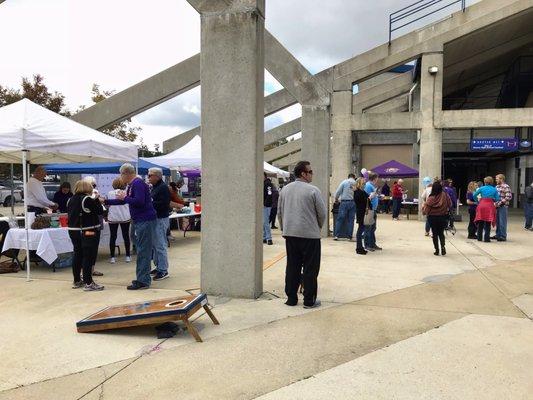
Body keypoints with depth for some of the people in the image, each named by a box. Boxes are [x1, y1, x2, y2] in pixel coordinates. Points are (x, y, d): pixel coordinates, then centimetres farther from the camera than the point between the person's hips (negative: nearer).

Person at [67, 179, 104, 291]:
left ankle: (77, 281, 25)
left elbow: (70, 214, 18)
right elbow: (100, 211, -10)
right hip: (88, 232, -8)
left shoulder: (71, 200, 10)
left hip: (73, 231, 8)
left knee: (77, 255, 16)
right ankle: (88, 283, -5)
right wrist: (96, 199, 0)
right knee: (88, 257, -5)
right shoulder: (88, 199, -14)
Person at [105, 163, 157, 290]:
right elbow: (122, 201, 27)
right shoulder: (131, 185, 18)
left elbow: (139, 201, -26)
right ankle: (143, 278, 22)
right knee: (142, 250, 14)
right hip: (139, 221, 10)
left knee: (143, 251, -8)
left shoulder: (138, 183, -14)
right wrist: (105, 201, 26)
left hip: (145, 221, -10)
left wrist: (124, 198, -12)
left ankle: (143, 281, -4)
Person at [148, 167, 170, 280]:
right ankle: (158, 267, 25)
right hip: (154, 219, 10)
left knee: (160, 245, -7)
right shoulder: (154, 187, 17)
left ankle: (163, 270, -1)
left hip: (161, 219, -10)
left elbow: (163, 204, -23)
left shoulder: (163, 188, -13)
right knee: (155, 245, 15)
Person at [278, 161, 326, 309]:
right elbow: (322, 213, -5)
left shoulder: (285, 189, 8)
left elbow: (279, 211, 13)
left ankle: (291, 298, 18)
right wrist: (318, 226, 14)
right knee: (310, 268, 4)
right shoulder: (313, 190, -10)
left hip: (290, 234, 5)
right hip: (309, 234, -5)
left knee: (292, 266, 12)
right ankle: (309, 300, 8)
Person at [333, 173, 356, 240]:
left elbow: (338, 192, 0)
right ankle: (350, 236, 8)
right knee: (351, 220, 8)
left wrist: (336, 199, 15)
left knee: (340, 219, 2)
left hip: (344, 202, -2)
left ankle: (336, 235, -2)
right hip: (353, 203, 2)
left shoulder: (344, 182, 3)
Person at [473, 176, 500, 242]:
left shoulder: (481, 188, 5)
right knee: (488, 223, 2)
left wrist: (477, 201, 16)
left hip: (481, 205, 1)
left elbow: (474, 195, 3)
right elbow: (497, 199, 2)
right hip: (490, 206, -1)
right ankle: (486, 238, 1)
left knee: (480, 223, 10)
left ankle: (479, 237, 16)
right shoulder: (494, 189, 5)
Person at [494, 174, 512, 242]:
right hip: (497, 206, 7)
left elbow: (509, 197, -16)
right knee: (497, 221, 12)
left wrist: (500, 203, -18)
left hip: (503, 206, -7)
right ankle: (498, 235, 21)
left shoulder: (506, 187, -9)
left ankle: (503, 236, 3)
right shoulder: (497, 186, 13)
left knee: (502, 222, -3)